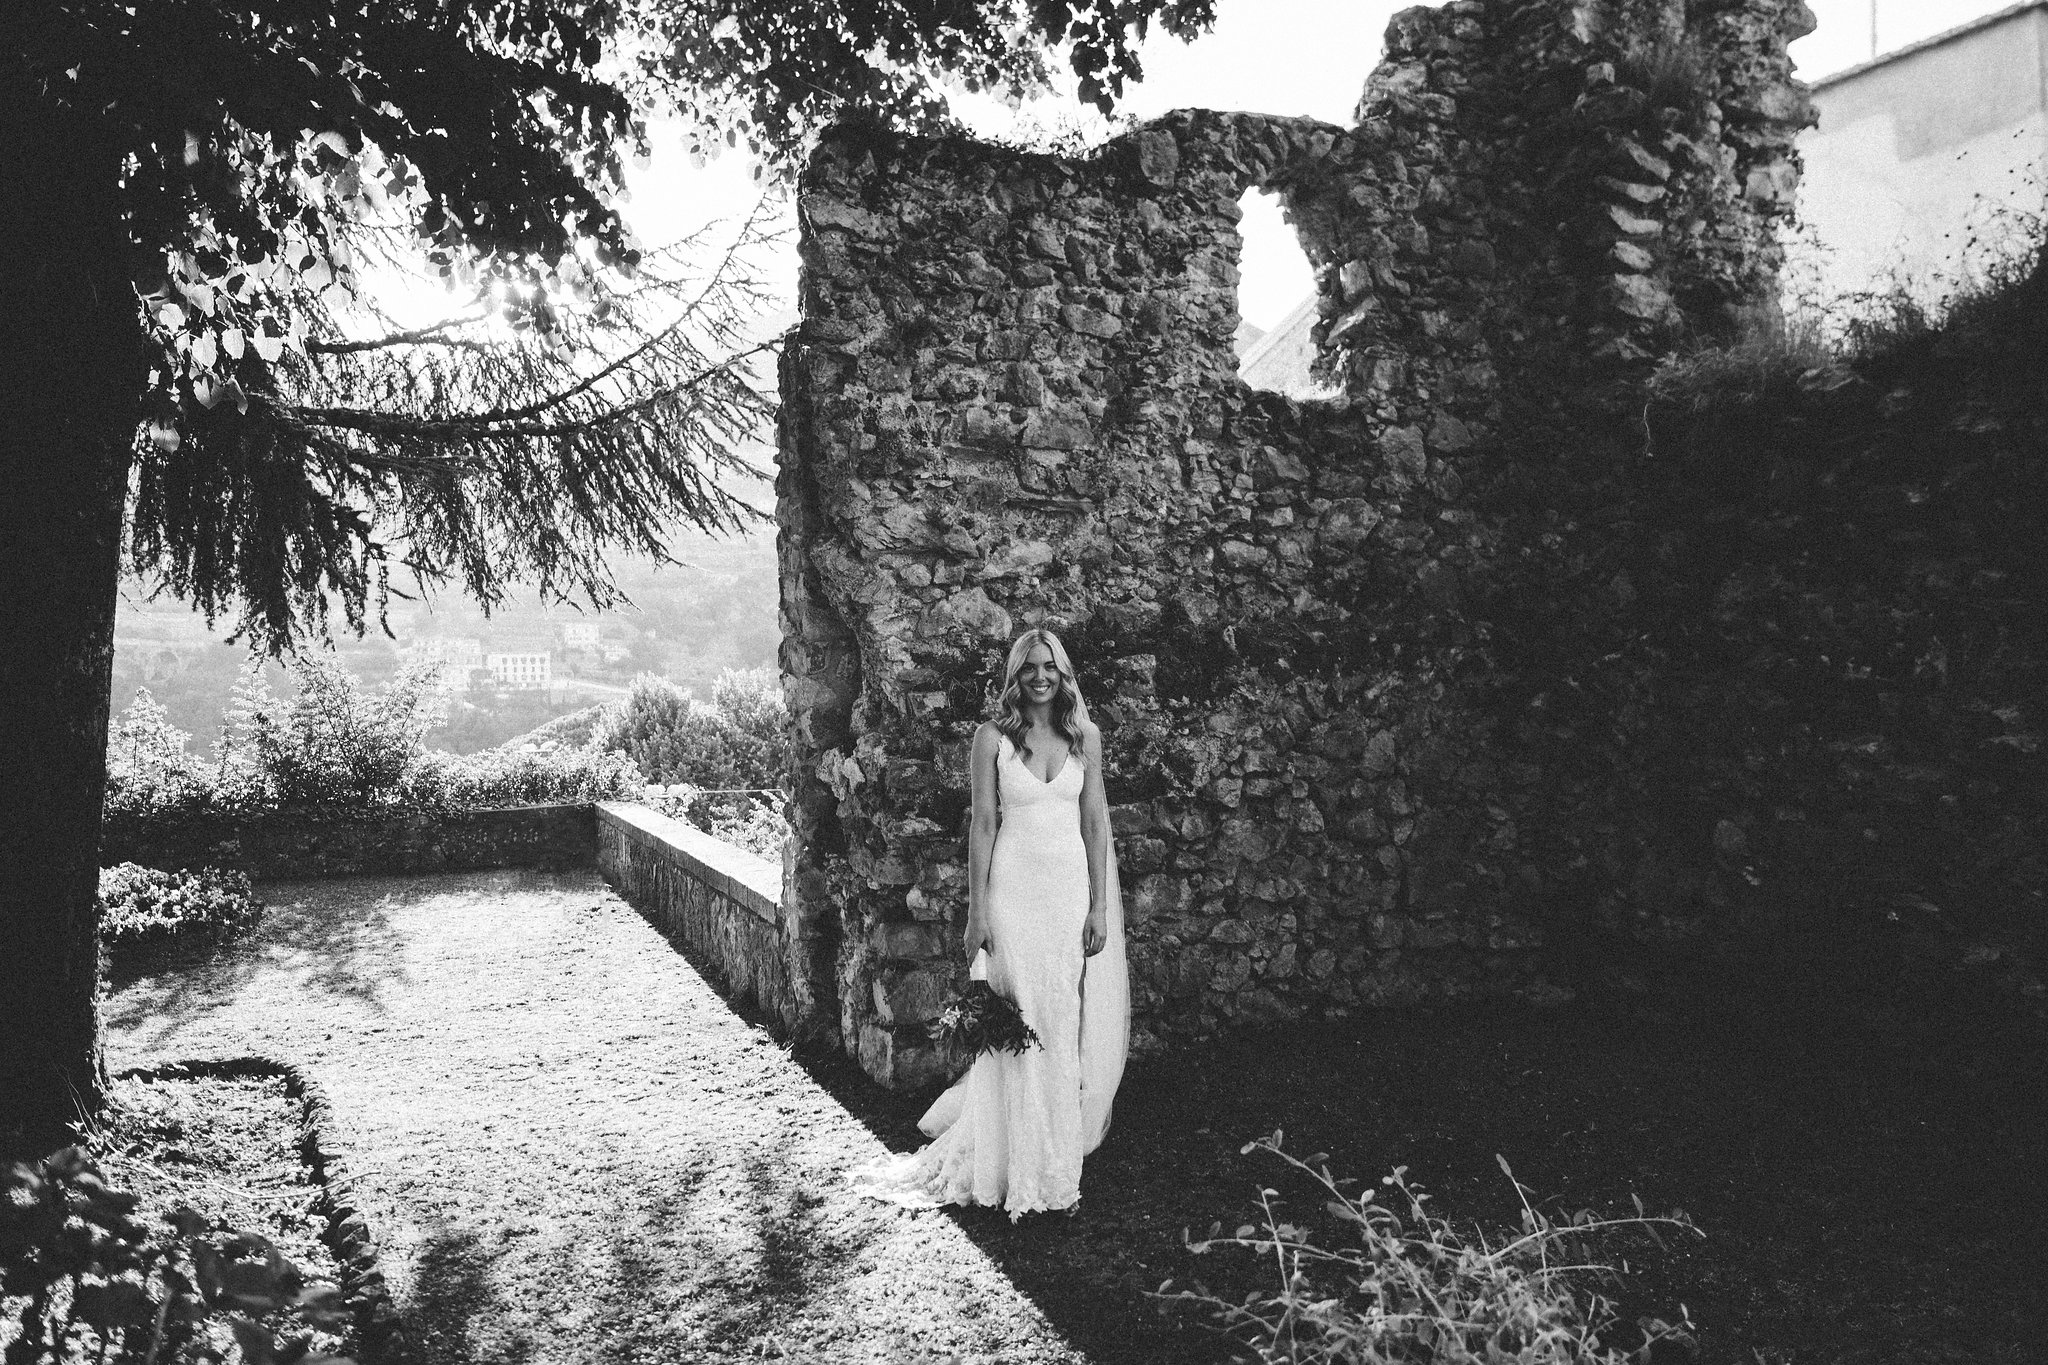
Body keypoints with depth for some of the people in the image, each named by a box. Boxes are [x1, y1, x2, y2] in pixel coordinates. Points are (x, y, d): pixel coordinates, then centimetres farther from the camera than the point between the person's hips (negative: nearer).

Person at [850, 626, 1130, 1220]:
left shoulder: (1085, 736, 6)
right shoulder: (993, 736, -1)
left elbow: (1096, 822, 5)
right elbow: (984, 823, -2)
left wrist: (1100, 906, 1)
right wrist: (976, 910, -5)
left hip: (1074, 885, 3)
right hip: (1014, 887, -2)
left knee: (1070, 1021, 5)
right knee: (1021, 1024, -2)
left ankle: (1063, 1143, 22)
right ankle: (1020, 1168, 11)